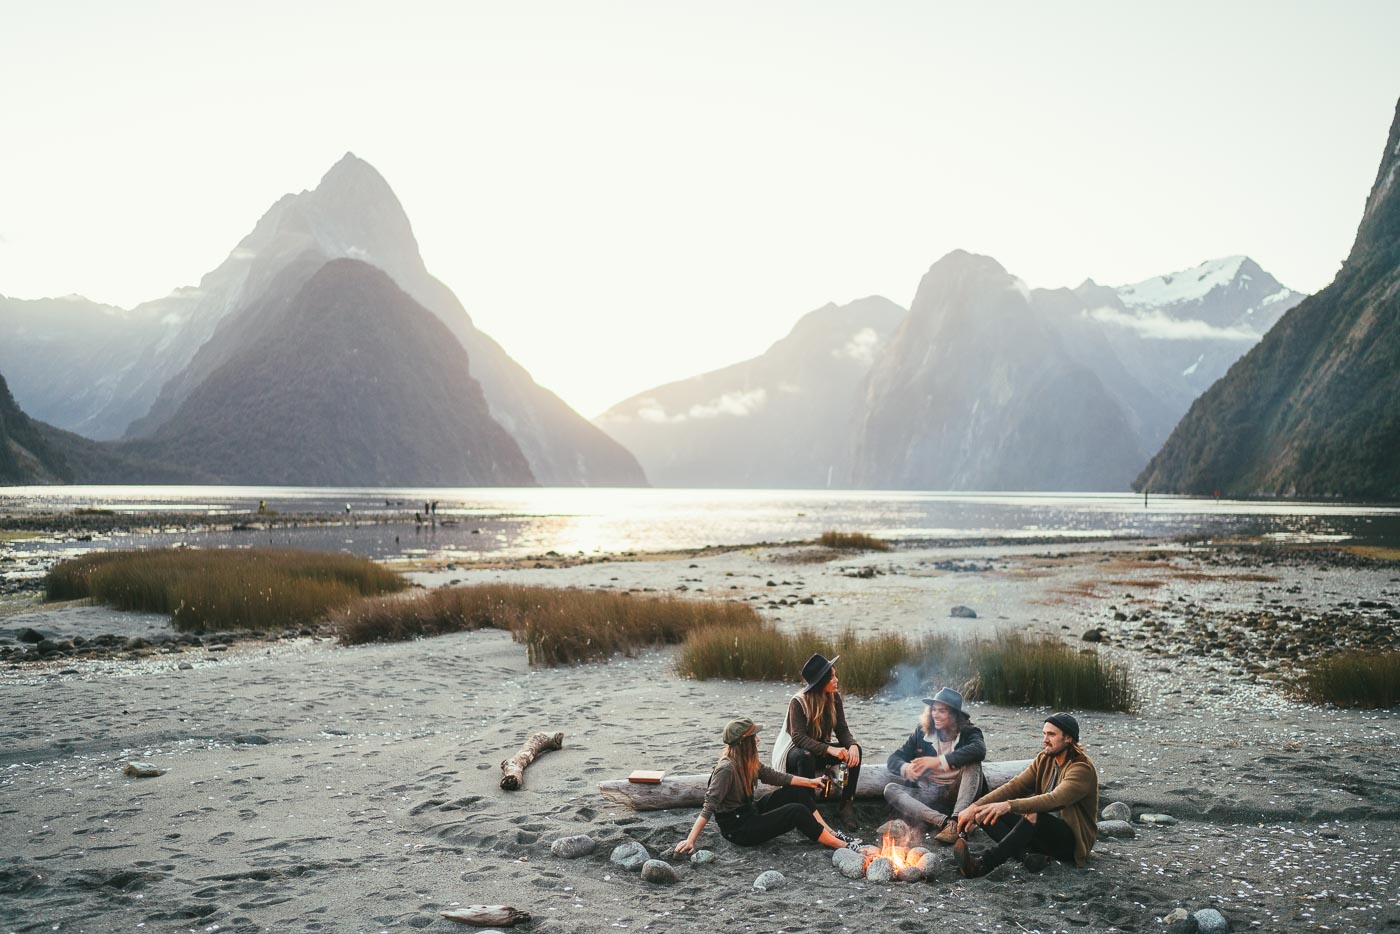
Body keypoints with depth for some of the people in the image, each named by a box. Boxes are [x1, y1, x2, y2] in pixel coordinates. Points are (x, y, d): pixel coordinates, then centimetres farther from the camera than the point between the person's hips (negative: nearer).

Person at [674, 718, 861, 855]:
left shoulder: (746, 762, 1)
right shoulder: (726, 768, -27)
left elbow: (773, 776, 12)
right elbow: (709, 806, -29)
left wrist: (809, 782, 16)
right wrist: (690, 840, -34)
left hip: (750, 813, 10)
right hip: (738, 829, -10)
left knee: (793, 792, 3)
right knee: (797, 811, -18)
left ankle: (832, 833, 6)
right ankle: (842, 846, -7)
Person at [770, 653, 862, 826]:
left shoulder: (834, 698, -6)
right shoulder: (798, 702, -24)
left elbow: (842, 729, -8)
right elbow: (798, 737, -31)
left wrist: (852, 745, -31)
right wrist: (829, 749, -43)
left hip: (820, 749, 6)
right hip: (794, 752, -5)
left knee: (854, 751, -20)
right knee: (806, 757, -41)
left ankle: (847, 805, -17)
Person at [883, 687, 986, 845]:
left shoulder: (968, 732, -2)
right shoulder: (922, 732, 5)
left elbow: (979, 749, -27)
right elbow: (893, 759, 2)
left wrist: (938, 761, -33)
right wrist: (905, 768, -25)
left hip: (958, 794, -3)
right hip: (928, 795, 3)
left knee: (972, 762, -26)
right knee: (890, 789, -21)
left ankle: (956, 822, -38)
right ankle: (944, 821, -38)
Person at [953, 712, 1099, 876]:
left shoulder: (1083, 769, -17)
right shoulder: (1044, 759, 6)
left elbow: (1055, 800, -33)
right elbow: (1015, 786, -4)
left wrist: (1009, 806, -45)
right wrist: (975, 807, -19)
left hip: (1073, 842, -8)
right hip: (1045, 831, 8)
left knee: (1034, 815, -38)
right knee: (987, 813, -9)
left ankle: (982, 865, -45)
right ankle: (1026, 853, -32)